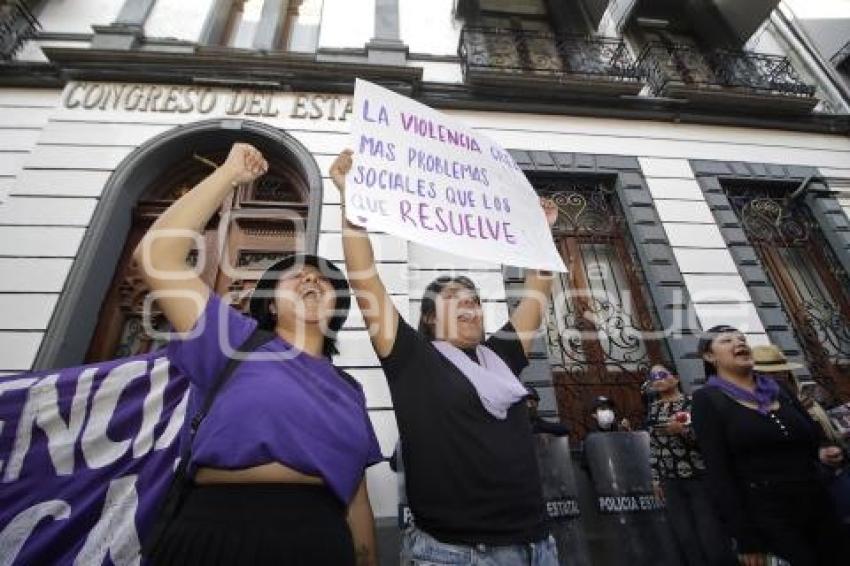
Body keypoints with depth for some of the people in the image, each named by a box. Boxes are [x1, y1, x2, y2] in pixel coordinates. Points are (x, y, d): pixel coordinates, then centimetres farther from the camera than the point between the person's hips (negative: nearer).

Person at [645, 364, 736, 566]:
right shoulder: (653, 410, 9)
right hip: (671, 483, 4)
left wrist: (683, 429, -26)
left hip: (701, 478, -4)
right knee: (687, 543, 7)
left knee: (713, 541, -3)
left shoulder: (693, 401, -5)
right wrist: (656, 478, 12)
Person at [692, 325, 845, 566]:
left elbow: (813, 436, 20)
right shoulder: (707, 399, -9)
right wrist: (744, 536, -15)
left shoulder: (776, 389, 8)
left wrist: (824, 452, -4)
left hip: (817, 505, 6)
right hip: (764, 516, -6)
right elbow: (718, 472, -12)